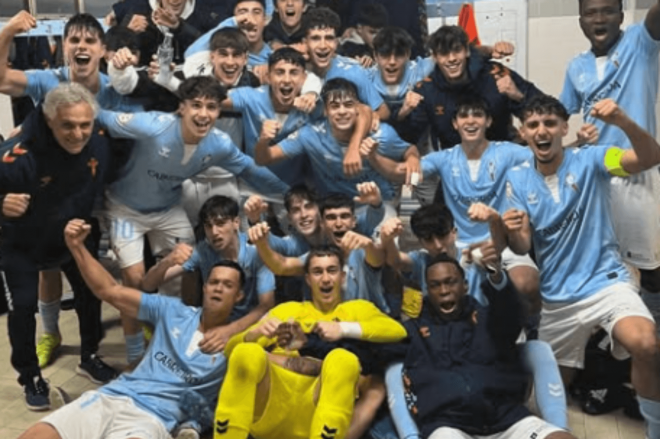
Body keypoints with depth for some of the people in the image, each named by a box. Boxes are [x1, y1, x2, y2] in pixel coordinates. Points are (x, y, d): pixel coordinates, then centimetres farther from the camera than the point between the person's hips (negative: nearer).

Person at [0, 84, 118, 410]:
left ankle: (89, 358, 34)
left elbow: (103, 181, -1)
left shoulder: (100, 142, -23)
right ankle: (30, 377, 19)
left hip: (74, 234, 4)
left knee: (91, 292, 10)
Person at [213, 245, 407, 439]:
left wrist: (343, 329, -7)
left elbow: (398, 331, 4)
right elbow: (231, 349, 20)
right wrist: (256, 332, -2)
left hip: (317, 405, -1)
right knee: (246, 353, -29)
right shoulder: (287, 310, 29)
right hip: (271, 406, 2)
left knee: (343, 359, -33)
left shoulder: (357, 309, 25)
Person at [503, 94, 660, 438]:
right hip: (556, 297, 4)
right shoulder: (517, 179, 2)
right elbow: (523, 248, -2)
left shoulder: (590, 160, -6)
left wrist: (624, 122, -41)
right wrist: (512, 233, -27)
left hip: (605, 281, -4)